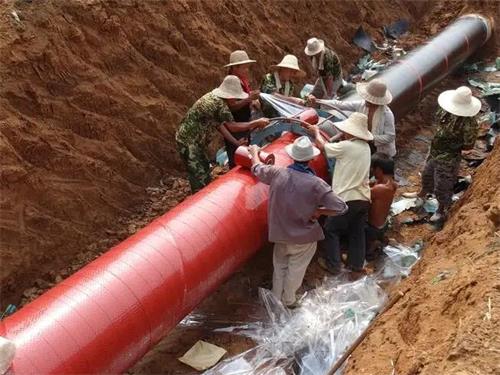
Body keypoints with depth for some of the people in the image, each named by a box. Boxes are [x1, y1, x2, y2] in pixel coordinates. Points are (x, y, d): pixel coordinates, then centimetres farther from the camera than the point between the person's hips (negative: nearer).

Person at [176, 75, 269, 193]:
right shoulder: (220, 104, -23)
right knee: (201, 180, -4)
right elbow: (232, 126, -16)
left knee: (205, 171, 21)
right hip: (188, 142, -10)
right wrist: (257, 122, -8)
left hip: (194, 141, 10)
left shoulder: (213, 97, 7)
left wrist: (236, 142, 10)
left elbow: (218, 124, 11)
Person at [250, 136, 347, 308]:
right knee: (295, 271, 17)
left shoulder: (277, 173, -16)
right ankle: (288, 301, 35)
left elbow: (257, 168, 6)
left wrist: (255, 152, 26)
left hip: (280, 233, 3)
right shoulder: (315, 183, -25)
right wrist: (318, 211, -11)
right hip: (304, 237, -3)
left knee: (279, 267, 25)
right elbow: (341, 207, -25)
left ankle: (276, 299, 40)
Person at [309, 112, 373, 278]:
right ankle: (356, 267, 22)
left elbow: (322, 146, 0)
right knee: (357, 233, 16)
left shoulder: (346, 146, -15)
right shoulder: (365, 147, 8)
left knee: (330, 230, 11)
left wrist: (316, 132, 18)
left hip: (347, 199, -7)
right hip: (364, 199, 7)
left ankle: (333, 265, 18)